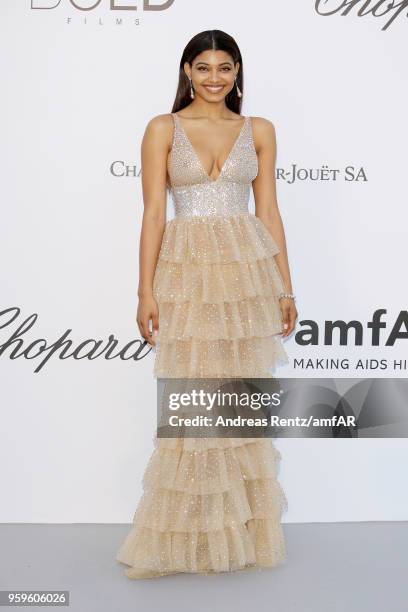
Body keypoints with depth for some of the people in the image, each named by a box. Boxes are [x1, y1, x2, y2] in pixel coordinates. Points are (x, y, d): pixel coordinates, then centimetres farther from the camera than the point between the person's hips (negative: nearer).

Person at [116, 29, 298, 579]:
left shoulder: (259, 131, 10)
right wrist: (147, 291, -8)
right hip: (187, 272, -2)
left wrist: (285, 288, 5)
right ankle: (185, 536, 16)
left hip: (248, 270, 2)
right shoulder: (163, 129, 3)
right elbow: (153, 213, -2)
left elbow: (269, 211, 9)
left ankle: (245, 529, 22)